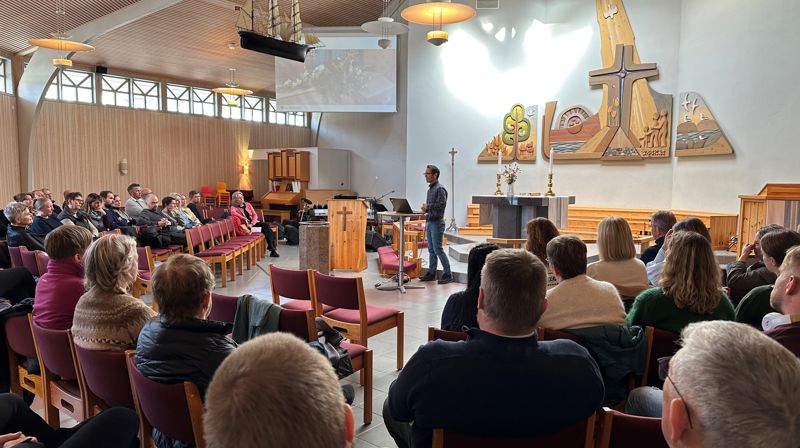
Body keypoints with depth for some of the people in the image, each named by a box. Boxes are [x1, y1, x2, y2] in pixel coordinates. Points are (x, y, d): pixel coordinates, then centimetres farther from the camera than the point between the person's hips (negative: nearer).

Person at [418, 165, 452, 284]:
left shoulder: (440, 189, -12)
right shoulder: (430, 189, 17)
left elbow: (442, 205, -21)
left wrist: (428, 206, -13)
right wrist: (425, 208, 5)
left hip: (437, 223, -9)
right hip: (429, 222, 9)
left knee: (438, 249, -7)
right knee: (431, 250, 11)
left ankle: (447, 274, 0)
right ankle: (431, 273, 18)